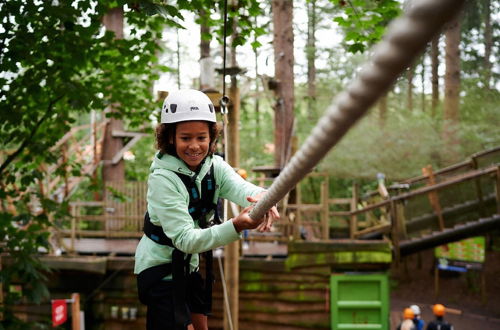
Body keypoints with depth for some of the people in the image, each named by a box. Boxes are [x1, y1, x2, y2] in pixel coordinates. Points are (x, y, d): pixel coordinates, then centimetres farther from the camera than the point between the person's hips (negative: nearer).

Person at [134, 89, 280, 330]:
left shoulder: (215, 166, -8)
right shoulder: (163, 178, -25)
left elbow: (241, 187, -30)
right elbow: (184, 239, -31)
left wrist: (262, 197, -55)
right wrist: (236, 226, -46)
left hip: (188, 264, 6)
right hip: (159, 266, -6)